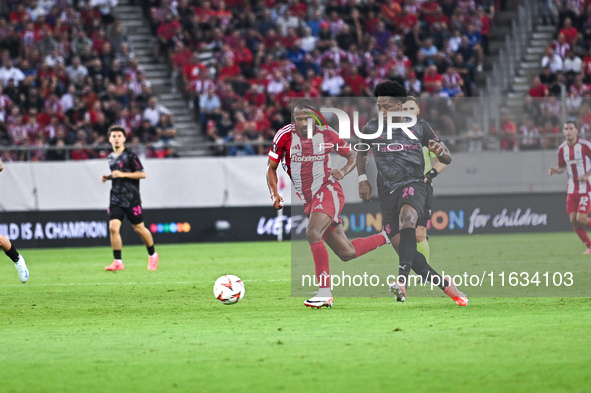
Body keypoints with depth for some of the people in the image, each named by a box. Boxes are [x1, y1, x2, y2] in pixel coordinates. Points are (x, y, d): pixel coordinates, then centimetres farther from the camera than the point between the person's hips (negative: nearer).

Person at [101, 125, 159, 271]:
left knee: (139, 228, 4)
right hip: (116, 199, 5)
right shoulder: (111, 157, 13)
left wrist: (122, 175, -19)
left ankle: (152, 255, 26)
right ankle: (118, 262, -8)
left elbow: (142, 174, -11)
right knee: (113, 227, -11)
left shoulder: (130, 156, -8)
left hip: (131, 199, -5)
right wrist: (108, 177, 8)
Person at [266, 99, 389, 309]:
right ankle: (386, 237, 32)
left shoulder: (326, 135, -6)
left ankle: (325, 291, -29)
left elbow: (353, 155, 9)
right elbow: (271, 168, 5)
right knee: (347, 253, 6)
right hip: (308, 200, 4)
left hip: (328, 191, -4)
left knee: (313, 233, -30)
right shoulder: (285, 135, -3)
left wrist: (343, 171, -12)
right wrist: (274, 195, -10)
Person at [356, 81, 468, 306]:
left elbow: (447, 160, 13)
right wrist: (363, 179, 15)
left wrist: (440, 151, -11)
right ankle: (446, 285, 6)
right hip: (387, 193, 4)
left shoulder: (419, 127, 8)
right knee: (403, 250, -10)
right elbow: (361, 153, 32)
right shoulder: (372, 129, 12)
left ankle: (402, 281, -52)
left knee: (407, 217, -37)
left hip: (412, 185, -3)